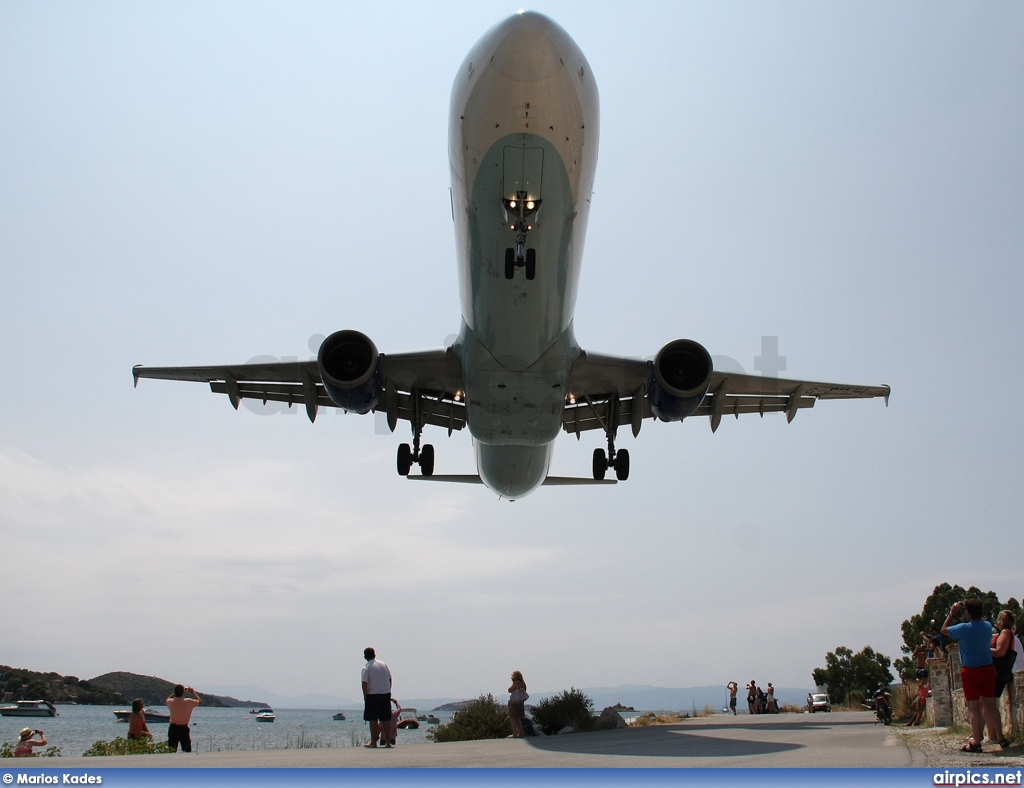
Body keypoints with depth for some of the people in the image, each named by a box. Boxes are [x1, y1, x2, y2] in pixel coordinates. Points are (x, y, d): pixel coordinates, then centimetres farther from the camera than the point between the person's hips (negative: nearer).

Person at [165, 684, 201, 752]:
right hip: (183, 728, -3)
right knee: (187, 751, 4)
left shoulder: (171, 702, -4)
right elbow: (199, 701, 7)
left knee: (172, 751, 9)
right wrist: (193, 692, 16)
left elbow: (167, 700, 24)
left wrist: (177, 692, 22)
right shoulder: (188, 702, -11)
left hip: (173, 728, 3)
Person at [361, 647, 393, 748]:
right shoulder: (383, 665, 7)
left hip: (373, 695, -5)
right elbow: (390, 679, 11)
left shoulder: (366, 668, -9)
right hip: (386, 694, 5)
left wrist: (365, 696, -5)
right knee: (386, 719, 9)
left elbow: (364, 683, -15)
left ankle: (373, 742, 2)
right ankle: (388, 742, 12)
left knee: (373, 719, 2)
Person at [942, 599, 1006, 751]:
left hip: (971, 671, -5)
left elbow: (944, 630, 1)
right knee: (990, 704, 13)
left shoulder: (964, 628, -14)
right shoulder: (988, 626, 1)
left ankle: (976, 742, -2)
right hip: (988, 669, 5)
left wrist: (952, 613, 5)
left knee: (974, 706, -2)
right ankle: (1000, 738, 18)